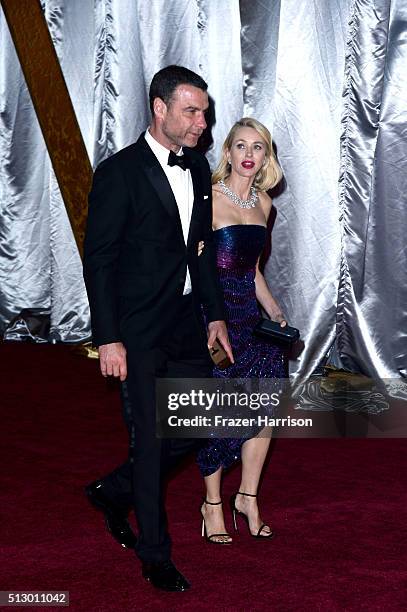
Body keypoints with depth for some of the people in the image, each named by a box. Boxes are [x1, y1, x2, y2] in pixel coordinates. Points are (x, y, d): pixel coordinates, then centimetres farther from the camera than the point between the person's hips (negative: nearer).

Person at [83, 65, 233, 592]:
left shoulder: (198, 169, 9)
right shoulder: (119, 172, -12)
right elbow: (98, 259, -13)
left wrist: (215, 314, 12)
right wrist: (108, 339, -16)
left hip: (187, 324, 7)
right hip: (140, 330, -7)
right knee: (151, 439, 3)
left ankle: (115, 491, 34)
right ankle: (154, 555, 20)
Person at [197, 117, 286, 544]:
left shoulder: (262, 202, 11)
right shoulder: (209, 198, -10)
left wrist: (273, 309, 11)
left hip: (250, 316, 6)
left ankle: (247, 497, 18)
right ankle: (213, 505, 19)